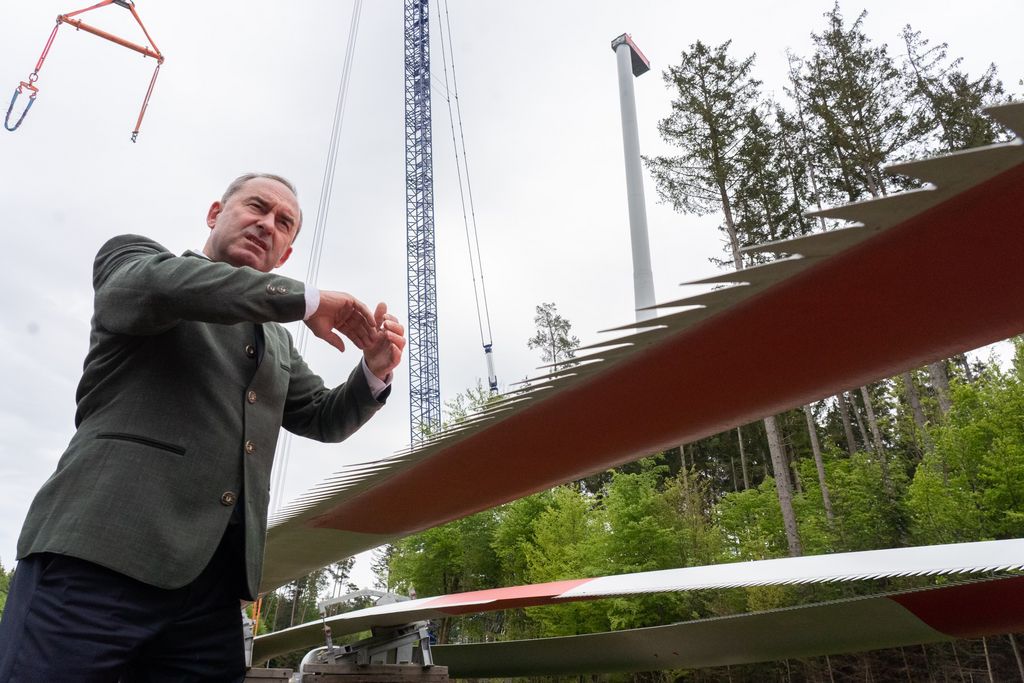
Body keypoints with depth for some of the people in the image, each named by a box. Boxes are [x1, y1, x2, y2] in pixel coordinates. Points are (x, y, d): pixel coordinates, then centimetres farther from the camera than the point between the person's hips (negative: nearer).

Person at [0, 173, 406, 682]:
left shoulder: (278, 342, 25)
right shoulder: (133, 255, 10)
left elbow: (324, 420, 25)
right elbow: (154, 283, -14)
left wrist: (374, 371, 4)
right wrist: (306, 299, -9)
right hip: (103, 551, -5)